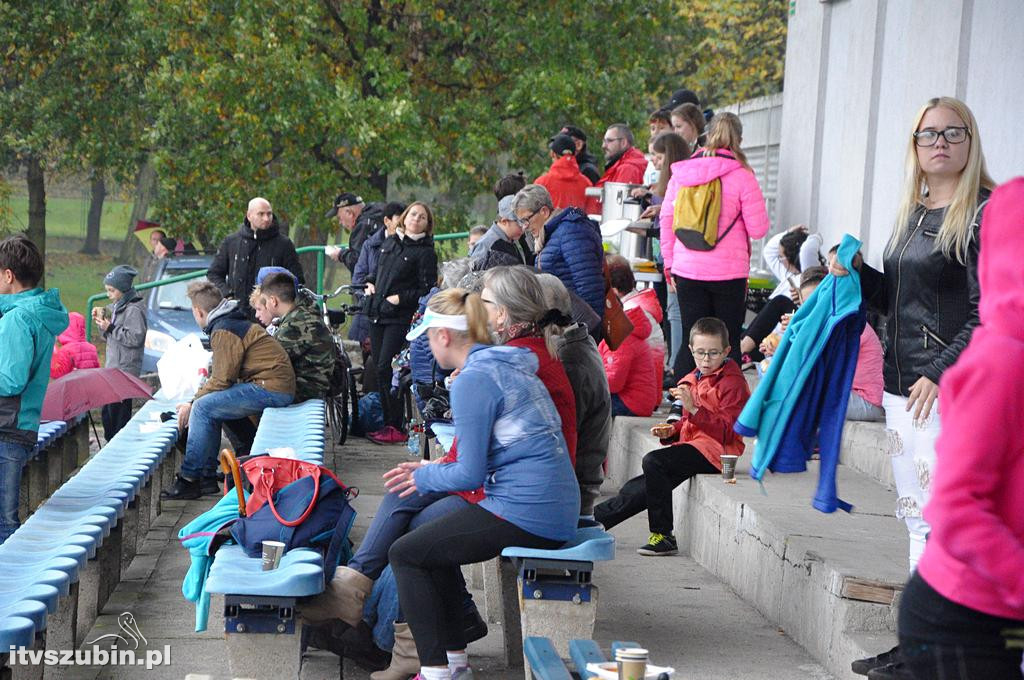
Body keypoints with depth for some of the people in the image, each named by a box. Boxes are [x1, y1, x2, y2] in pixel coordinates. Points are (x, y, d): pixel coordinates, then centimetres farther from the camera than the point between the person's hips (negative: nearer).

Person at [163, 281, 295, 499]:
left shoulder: (224, 331, -12)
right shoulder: (234, 321, 20)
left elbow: (221, 380, -14)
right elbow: (223, 373, 24)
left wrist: (192, 404, -5)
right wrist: (198, 398, 21)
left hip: (271, 388, -10)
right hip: (279, 385, 10)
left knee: (203, 408, -13)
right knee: (211, 407, 10)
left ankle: (189, 479, -11)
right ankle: (207, 477, 10)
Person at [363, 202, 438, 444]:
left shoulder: (425, 252, -4)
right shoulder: (389, 242, 16)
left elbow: (427, 290, -8)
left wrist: (401, 298, -15)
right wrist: (370, 282, 11)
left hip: (401, 318, -7)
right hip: (377, 314, 7)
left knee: (386, 369, -14)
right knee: (379, 369, 7)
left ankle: (397, 427, -9)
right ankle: (387, 422, 16)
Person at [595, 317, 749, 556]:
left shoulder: (733, 383, -8)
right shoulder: (693, 380, 18)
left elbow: (727, 431, -18)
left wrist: (694, 409, -27)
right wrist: (672, 430, 7)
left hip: (715, 450, -8)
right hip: (694, 443, 8)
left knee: (653, 461, -25)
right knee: (637, 490, -1)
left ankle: (662, 537, -20)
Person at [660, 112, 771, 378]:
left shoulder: (682, 173, 2)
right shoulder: (741, 176, -8)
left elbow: (667, 219, 8)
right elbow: (758, 229, -6)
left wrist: (669, 265, 16)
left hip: (687, 270, 3)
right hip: (729, 272, -3)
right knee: (728, 343, 7)